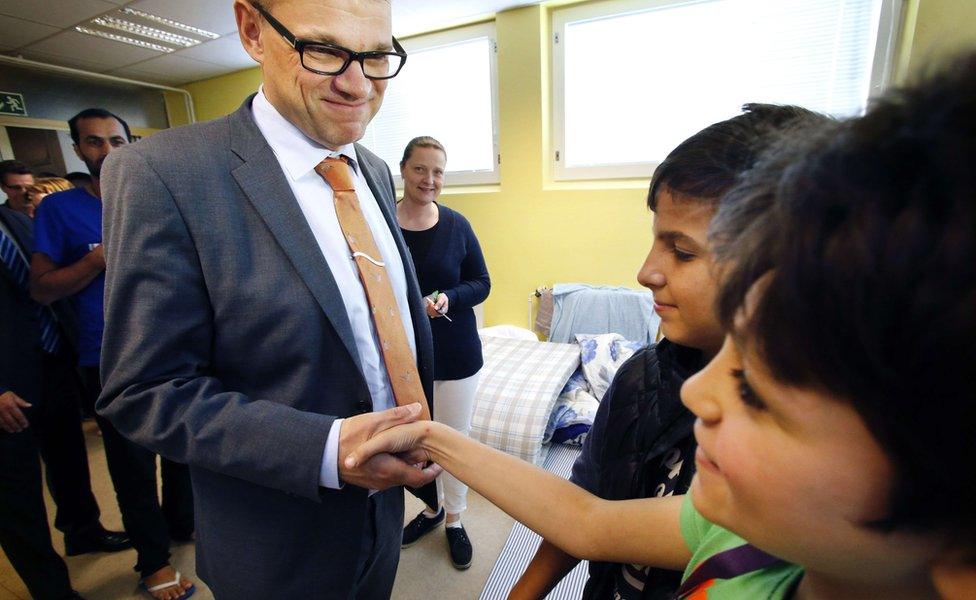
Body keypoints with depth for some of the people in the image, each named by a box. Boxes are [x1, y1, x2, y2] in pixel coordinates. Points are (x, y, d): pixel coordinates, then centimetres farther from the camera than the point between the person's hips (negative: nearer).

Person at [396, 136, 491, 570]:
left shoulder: (457, 225, -5)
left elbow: (482, 283, -1)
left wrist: (448, 298, -19)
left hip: (456, 353, 0)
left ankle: (454, 519, 38)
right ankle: (432, 507, 45)